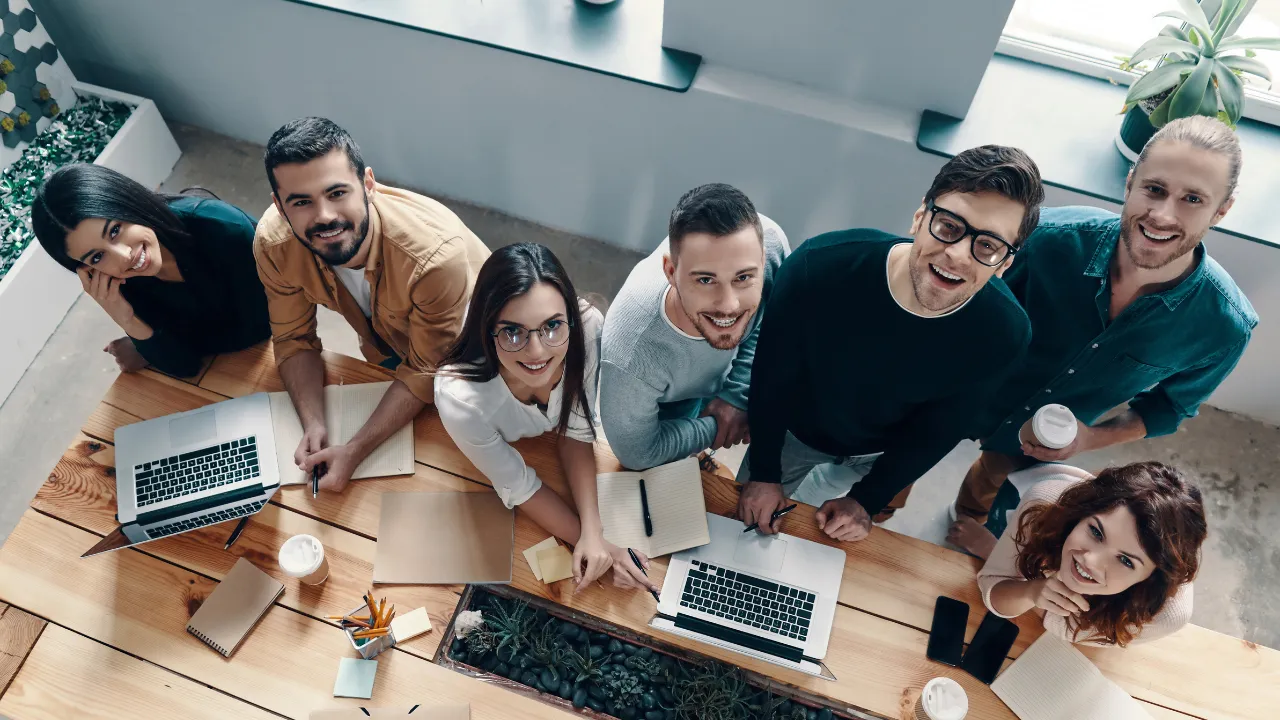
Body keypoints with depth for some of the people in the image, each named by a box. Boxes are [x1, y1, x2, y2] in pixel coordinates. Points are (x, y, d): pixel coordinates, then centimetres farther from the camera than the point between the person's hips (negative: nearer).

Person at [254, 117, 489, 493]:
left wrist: (354, 452, -39)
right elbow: (295, 339, -15)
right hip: (385, 349, 4)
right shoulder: (273, 243, -31)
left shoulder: (436, 255, -44)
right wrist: (313, 426, -32)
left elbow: (426, 373, -32)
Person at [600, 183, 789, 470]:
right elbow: (637, 454, -26)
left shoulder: (767, 241, -39)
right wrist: (715, 428, -17)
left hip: (732, 367, 3)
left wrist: (738, 395, -18)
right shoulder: (630, 360, -48)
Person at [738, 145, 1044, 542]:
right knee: (751, 524, 24)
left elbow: (940, 429, -14)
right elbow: (772, 374, -22)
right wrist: (764, 473, -12)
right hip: (795, 430, -1)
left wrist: (866, 500, -9)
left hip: (883, 452, 1)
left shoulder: (1003, 332, -32)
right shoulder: (821, 266, -39)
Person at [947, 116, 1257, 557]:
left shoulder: (1226, 326, -27)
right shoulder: (1052, 237, -32)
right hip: (964, 402, 0)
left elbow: (1169, 405, -7)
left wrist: (1092, 439, -21)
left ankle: (970, 525, 65)